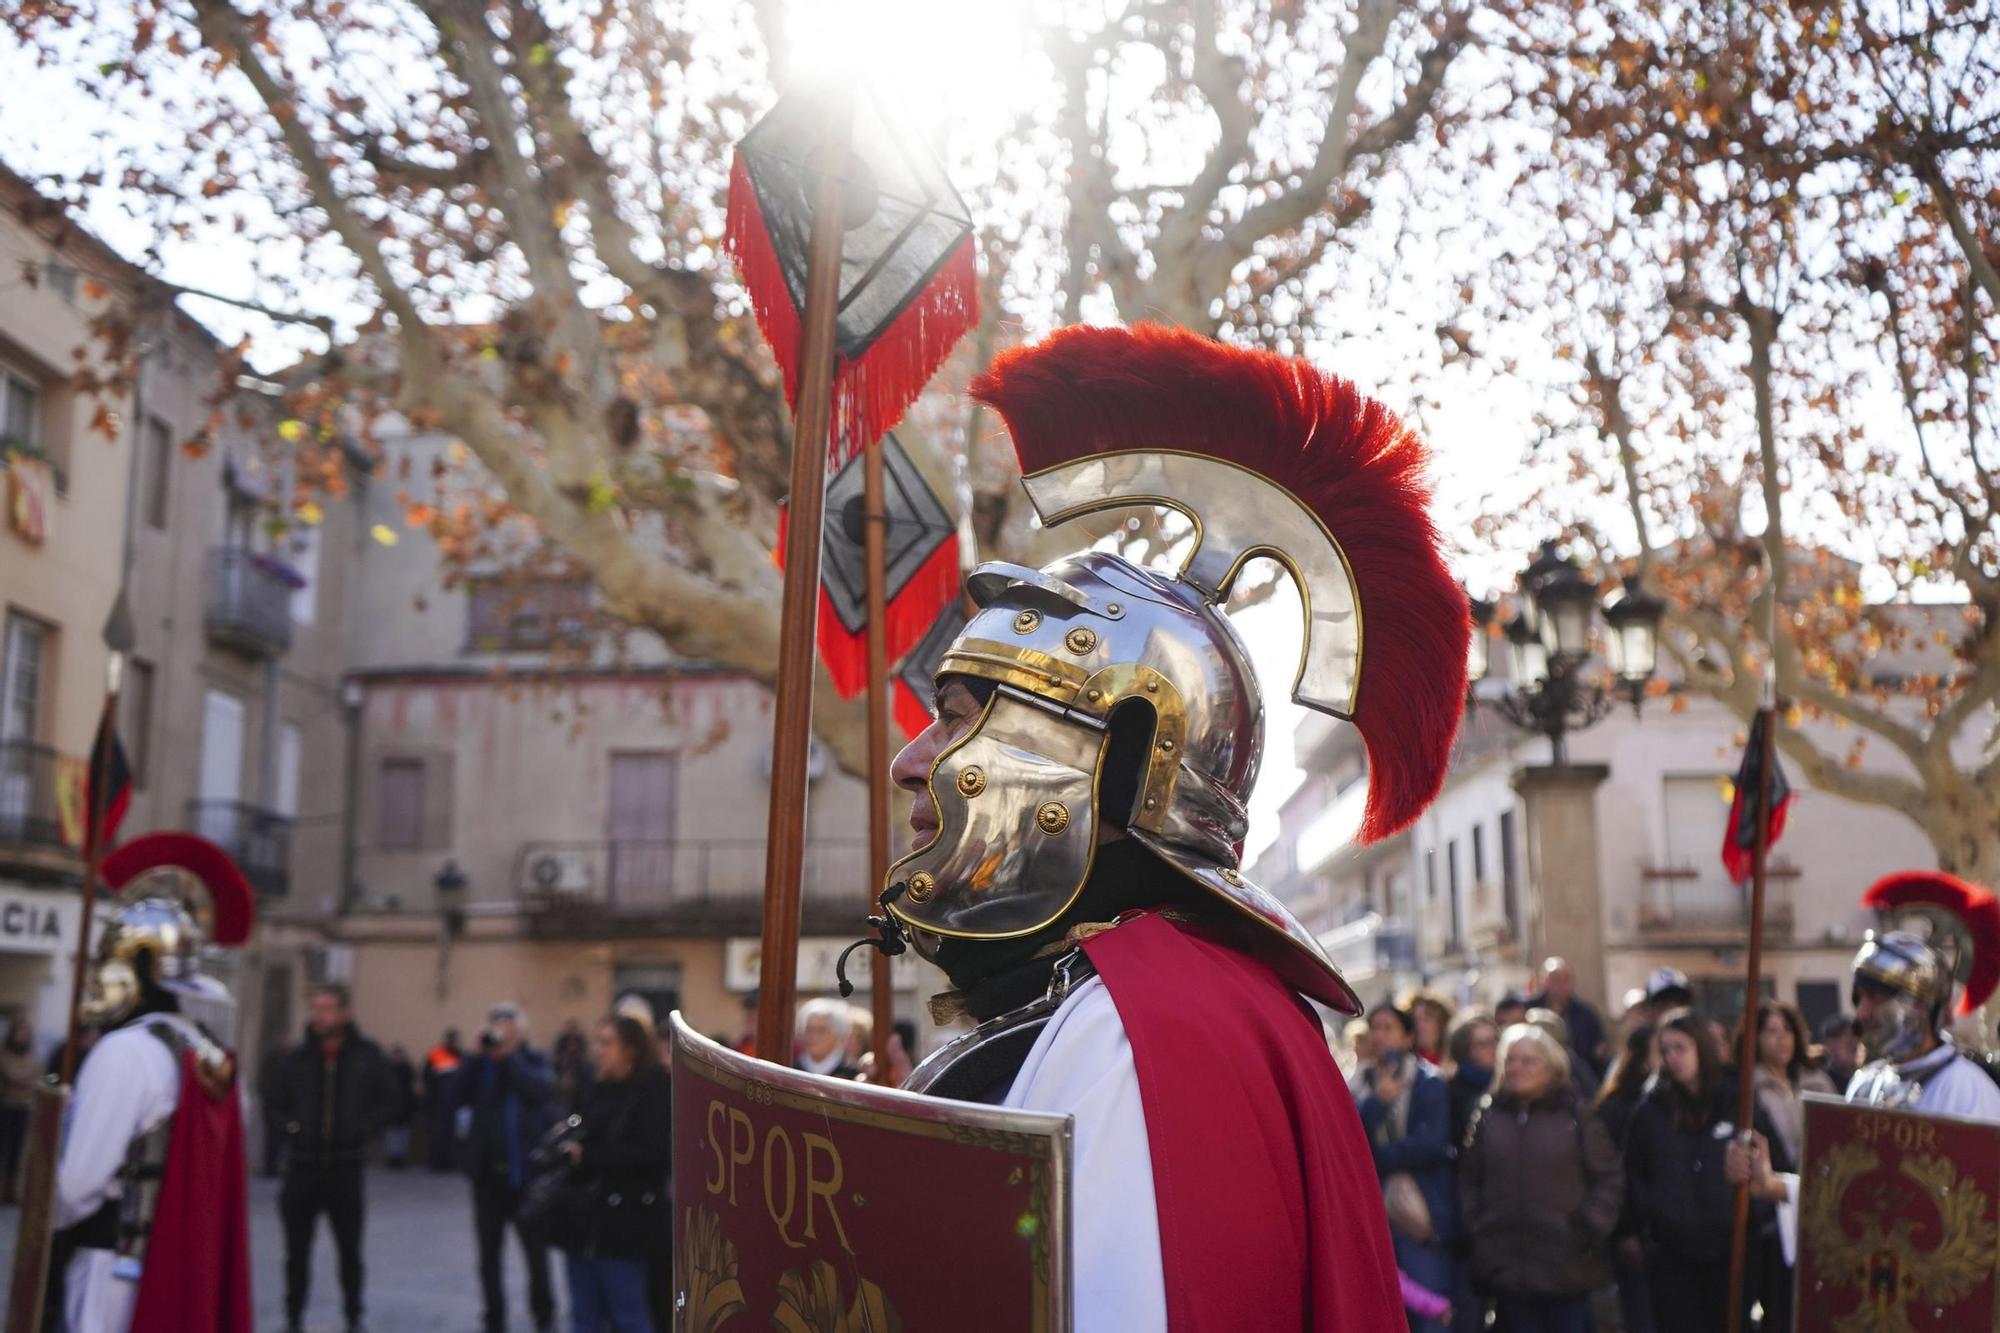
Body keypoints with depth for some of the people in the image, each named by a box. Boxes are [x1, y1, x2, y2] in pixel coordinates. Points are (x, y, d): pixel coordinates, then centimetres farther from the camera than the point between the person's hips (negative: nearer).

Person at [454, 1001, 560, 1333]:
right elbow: (457, 1097, -8)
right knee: (489, 1252, 6)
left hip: (527, 1170, -2)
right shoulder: (481, 1065, 7)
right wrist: (480, 1055, -14)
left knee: (536, 1251, 3)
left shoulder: (535, 1061, 3)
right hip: (488, 1169, 2)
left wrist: (509, 1057, -17)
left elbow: (540, 1088, -18)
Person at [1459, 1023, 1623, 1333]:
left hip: (1568, 1264, -2)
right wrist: (1474, 1227, 0)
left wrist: (1591, 1229, -7)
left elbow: (1609, 1177, 0)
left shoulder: (1576, 1114, -1)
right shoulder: (1488, 1116, 5)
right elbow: (1468, 1178, 10)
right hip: (1507, 1265, 2)